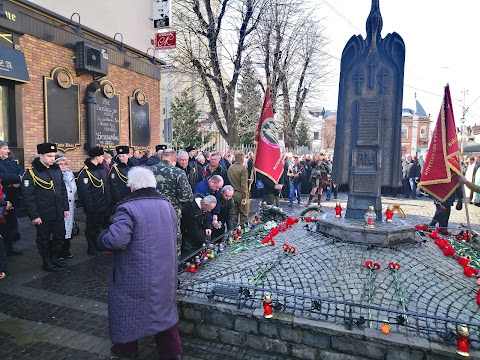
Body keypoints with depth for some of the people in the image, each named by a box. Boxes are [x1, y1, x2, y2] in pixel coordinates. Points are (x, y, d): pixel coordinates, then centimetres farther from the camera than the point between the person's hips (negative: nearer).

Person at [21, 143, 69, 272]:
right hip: (43, 215, -6)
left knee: (60, 236, 14)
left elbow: (63, 190, 12)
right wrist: (34, 215, -15)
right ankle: (47, 262, 26)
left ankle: (55, 258, 34)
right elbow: (28, 196, -14)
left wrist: (65, 208, 10)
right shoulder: (31, 173, -13)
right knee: (44, 239, 10)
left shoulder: (56, 169, 5)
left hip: (58, 213, 6)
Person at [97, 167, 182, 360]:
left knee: (128, 308, 17)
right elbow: (174, 236, 13)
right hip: (165, 272, 6)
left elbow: (116, 240, -29)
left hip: (135, 274, -6)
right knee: (163, 307, 19)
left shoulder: (128, 208, -19)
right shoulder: (167, 205, 4)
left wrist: (101, 239, -8)